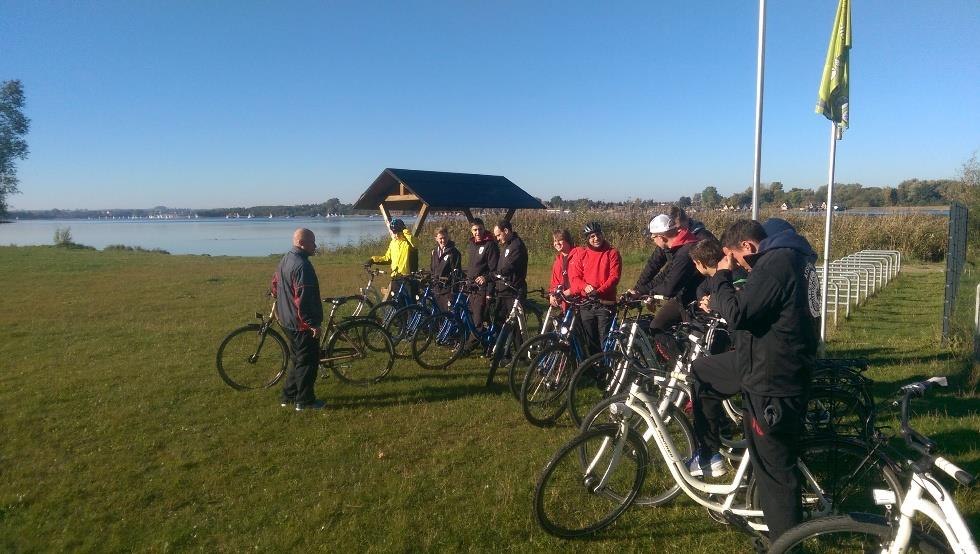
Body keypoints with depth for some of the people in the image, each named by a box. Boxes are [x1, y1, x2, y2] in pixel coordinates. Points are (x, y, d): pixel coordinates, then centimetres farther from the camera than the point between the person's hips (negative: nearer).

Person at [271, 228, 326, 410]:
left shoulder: (285, 259, 10)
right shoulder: (302, 265, -23)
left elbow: (275, 284, 21)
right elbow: (303, 299, -27)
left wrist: (281, 303, 30)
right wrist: (313, 324, -22)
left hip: (287, 319, 10)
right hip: (302, 323, -10)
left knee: (298, 359, 20)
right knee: (308, 361, 1)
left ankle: (288, 396, 27)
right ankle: (305, 401, 9)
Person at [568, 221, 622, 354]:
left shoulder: (612, 253, 2)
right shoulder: (582, 255, 11)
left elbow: (614, 277, -7)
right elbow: (574, 277, 4)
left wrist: (599, 291, -20)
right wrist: (585, 286, -16)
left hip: (605, 303, -3)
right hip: (586, 304, 3)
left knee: (605, 341, -4)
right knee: (589, 341, 9)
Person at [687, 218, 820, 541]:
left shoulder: (776, 264, -22)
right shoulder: (787, 256, 11)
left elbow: (737, 314, -26)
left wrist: (721, 276, -12)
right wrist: (716, 303, 12)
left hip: (771, 380, -10)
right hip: (765, 360, 10)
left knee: (774, 469, 1)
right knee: (700, 372, 21)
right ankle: (709, 455, 29)